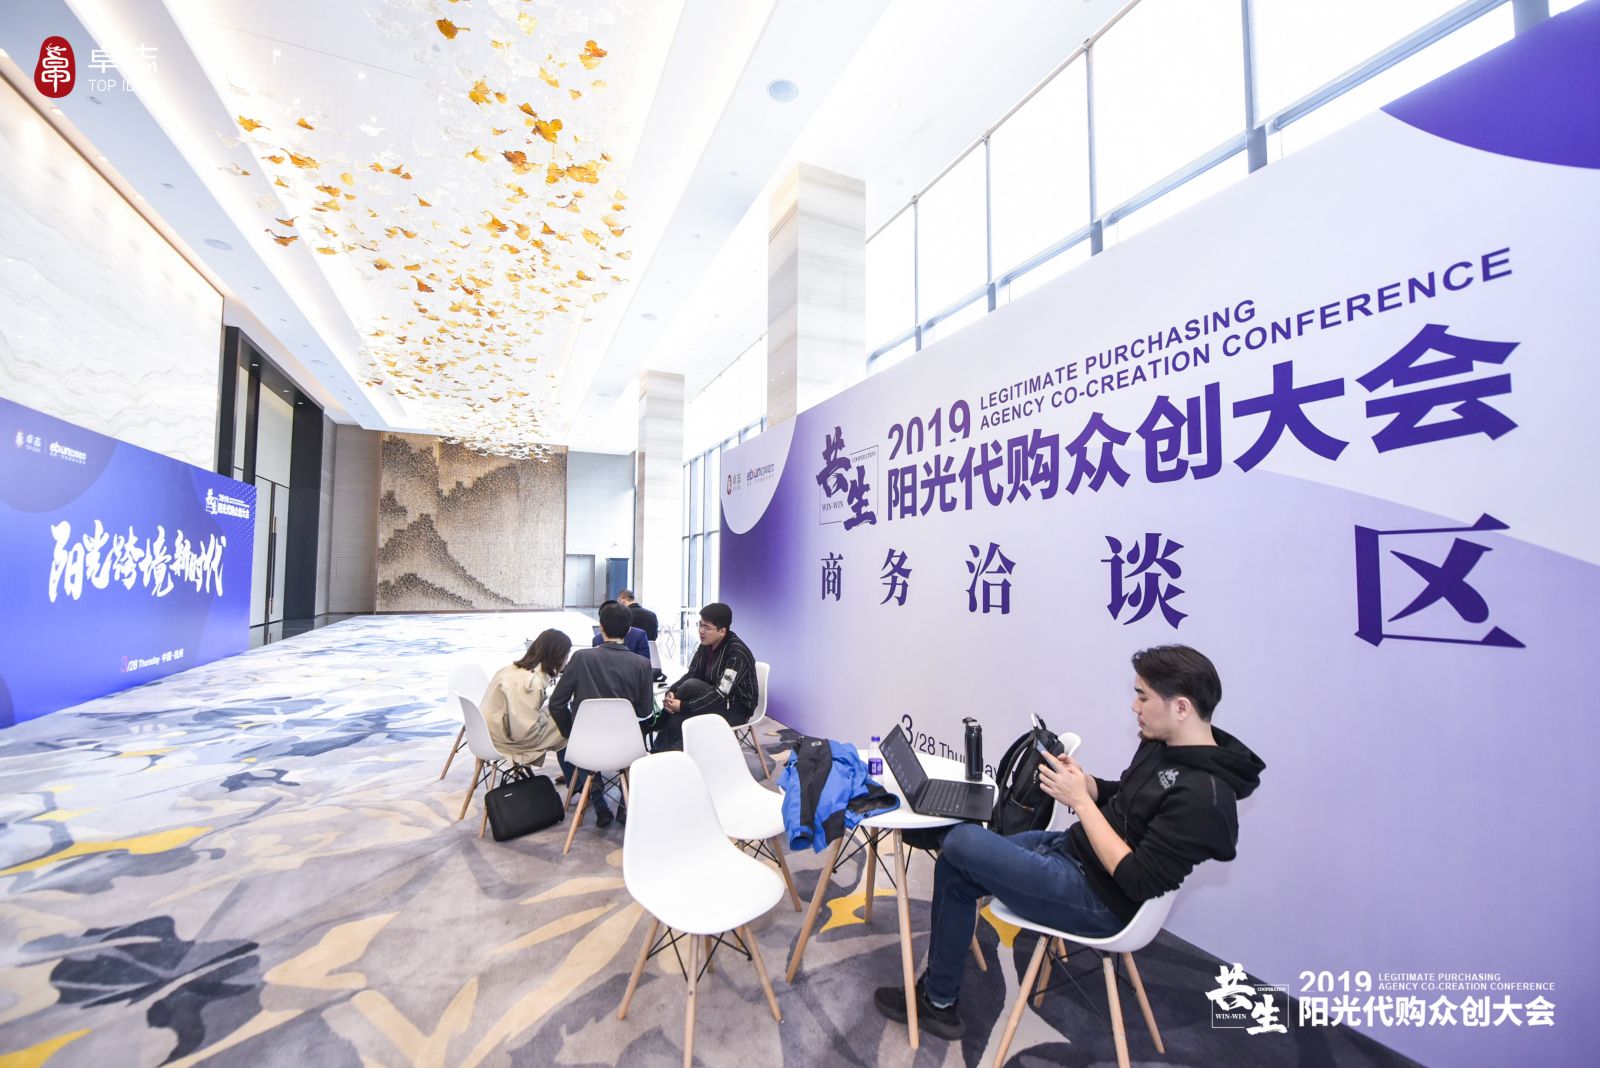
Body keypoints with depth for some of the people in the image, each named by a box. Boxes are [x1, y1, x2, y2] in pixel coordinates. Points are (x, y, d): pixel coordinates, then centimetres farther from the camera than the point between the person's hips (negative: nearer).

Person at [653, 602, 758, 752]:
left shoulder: (737, 654, -25)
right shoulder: (706, 645, -1)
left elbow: (721, 695, -29)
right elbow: (691, 674, 0)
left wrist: (683, 706, -30)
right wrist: (671, 692, -21)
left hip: (737, 708, -7)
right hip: (714, 699, 7)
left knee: (691, 686, -27)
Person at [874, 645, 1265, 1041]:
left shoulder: (1204, 795, -26)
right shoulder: (1163, 744, 1)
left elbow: (1138, 881, -25)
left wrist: (1080, 799, -22)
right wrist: (1080, 778, -6)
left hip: (1097, 899, -9)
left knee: (962, 842, -12)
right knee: (956, 870, 7)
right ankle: (937, 996, 26)